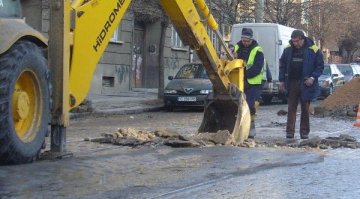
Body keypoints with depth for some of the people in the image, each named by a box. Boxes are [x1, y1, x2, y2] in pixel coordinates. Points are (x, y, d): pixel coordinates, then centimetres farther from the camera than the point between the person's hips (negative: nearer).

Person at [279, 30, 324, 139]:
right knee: (291, 108, 1)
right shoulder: (288, 49, 3)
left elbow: (320, 66, -2)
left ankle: (304, 131, 13)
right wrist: (282, 80, 5)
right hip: (292, 83, 2)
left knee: (305, 109, 6)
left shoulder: (313, 50, -5)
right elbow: (282, 65, 10)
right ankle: (290, 131, 2)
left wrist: (313, 77, -14)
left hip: (306, 84, -2)